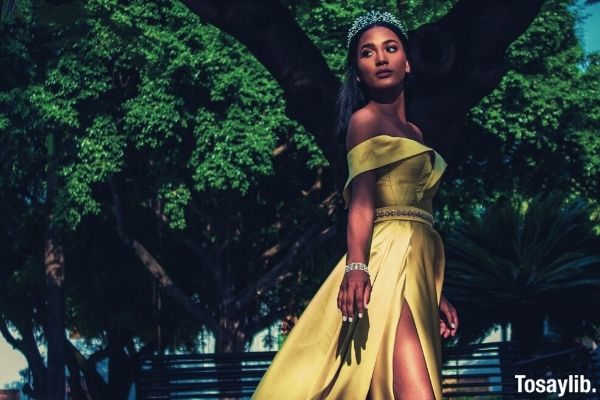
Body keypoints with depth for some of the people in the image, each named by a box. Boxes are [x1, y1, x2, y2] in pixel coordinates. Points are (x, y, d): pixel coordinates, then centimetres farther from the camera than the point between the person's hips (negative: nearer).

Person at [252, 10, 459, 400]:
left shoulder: (413, 132, 23)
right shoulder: (366, 118, 0)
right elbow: (361, 200, -12)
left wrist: (437, 293, 18)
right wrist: (356, 267, -26)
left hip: (415, 264, 8)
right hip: (388, 258, -8)